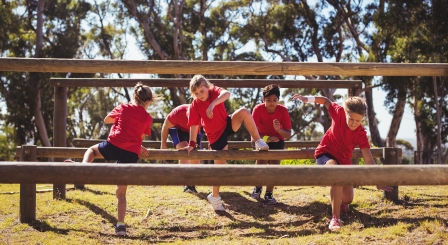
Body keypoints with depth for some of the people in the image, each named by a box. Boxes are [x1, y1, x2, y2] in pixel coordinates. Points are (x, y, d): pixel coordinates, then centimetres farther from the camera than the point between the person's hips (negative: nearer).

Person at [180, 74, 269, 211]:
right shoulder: (195, 105, -12)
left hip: (228, 124, 1)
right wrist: (192, 144, -13)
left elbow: (226, 94, -37)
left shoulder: (214, 91, -14)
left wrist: (212, 104, -52)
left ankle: (258, 142, -17)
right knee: (220, 166, 0)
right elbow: (194, 125, -9)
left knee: (244, 112, -28)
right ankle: (215, 197, 16)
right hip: (216, 135, -1)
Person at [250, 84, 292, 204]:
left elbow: (288, 134, -19)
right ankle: (258, 187, 0)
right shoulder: (258, 109, -23)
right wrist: (265, 138, -40)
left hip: (277, 139, 1)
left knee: (275, 161, -20)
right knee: (261, 158, -24)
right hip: (262, 138, -1)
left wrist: (279, 130, -39)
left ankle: (269, 193, -7)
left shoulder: (283, 110, -21)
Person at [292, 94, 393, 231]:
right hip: (325, 153, -2)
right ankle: (335, 218, -38)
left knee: (348, 199, 2)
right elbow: (326, 101, -1)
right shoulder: (339, 113, -22)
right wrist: (308, 99, -10)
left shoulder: (361, 134, -23)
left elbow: (369, 160, -25)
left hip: (343, 160, 2)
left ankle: (342, 202, 45)